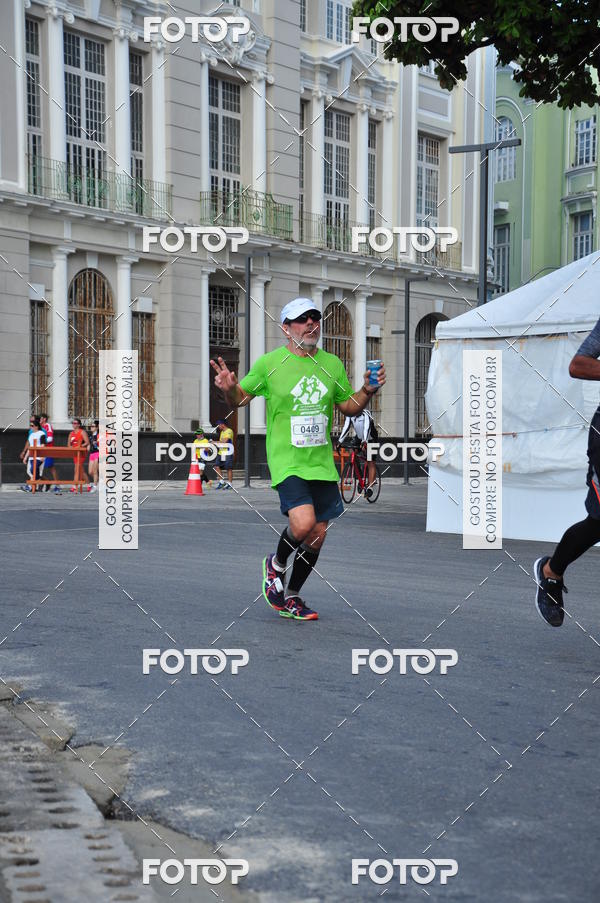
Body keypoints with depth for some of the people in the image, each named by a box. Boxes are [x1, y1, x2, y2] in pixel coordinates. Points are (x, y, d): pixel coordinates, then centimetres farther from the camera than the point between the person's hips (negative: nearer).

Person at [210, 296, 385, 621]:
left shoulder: (332, 364, 9)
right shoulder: (269, 363, -3)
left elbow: (349, 407, 19)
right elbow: (241, 398, 4)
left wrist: (367, 391, 0)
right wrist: (229, 389, -18)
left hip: (322, 462, 5)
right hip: (287, 461, -5)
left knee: (317, 536, 6)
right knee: (302, 523, -23)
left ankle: (290, 599, 26)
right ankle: (276, 564, 11)